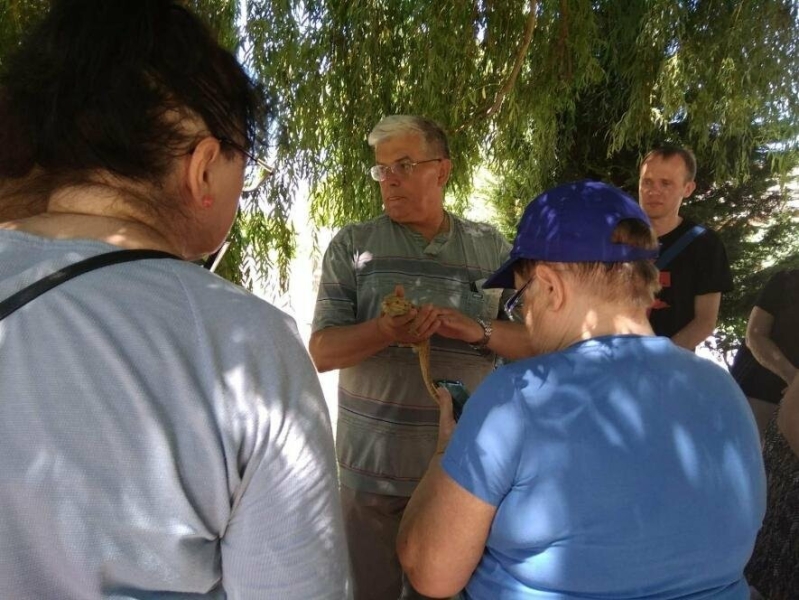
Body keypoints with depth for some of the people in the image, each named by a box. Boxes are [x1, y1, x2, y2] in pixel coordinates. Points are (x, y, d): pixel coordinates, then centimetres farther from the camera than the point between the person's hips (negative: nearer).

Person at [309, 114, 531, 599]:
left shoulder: (492, 248, 2)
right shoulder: (352, 245, -2)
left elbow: (535, 341, 2)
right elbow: (322, 352, -7)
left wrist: (480, 331, -18)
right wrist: (384, 332, -26)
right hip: (373, 466, -1)